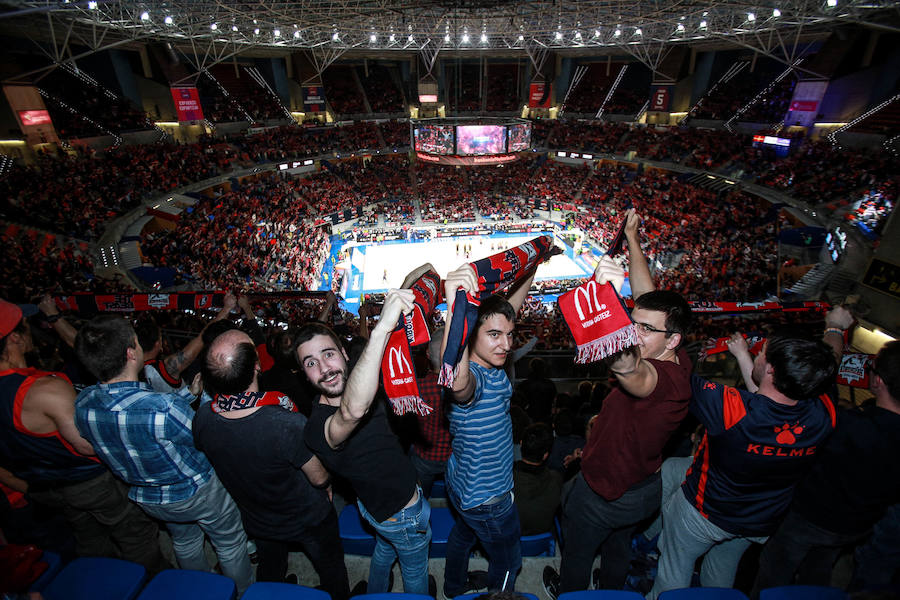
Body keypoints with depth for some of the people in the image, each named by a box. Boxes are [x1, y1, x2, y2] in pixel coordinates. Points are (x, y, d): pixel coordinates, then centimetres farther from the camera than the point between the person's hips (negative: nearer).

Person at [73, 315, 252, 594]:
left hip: (146, 498, 6)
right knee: (230, 542, 23)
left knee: (184, 541, 34)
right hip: (195, 491, -6)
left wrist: (188, 391, -1)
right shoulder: (162, 409, -42)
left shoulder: (83, 403, -19)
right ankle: (243, 592, 46)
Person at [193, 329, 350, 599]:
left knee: (270, 573, 35)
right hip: (307, 518, -4)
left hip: (257, 522, 4)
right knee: (331, 568, 28)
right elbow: (319, 478, -26)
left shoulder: (202, 418, -27)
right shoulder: (288, 424, -43)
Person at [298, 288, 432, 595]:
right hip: (402, 514, -8)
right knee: (415, 569, 23)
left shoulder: (352, 384, -14)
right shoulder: (318, 427, -40)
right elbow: (353, 410, -63)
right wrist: (382, 328, -70)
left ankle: (375, 595, 63)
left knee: (384, 550, 37)